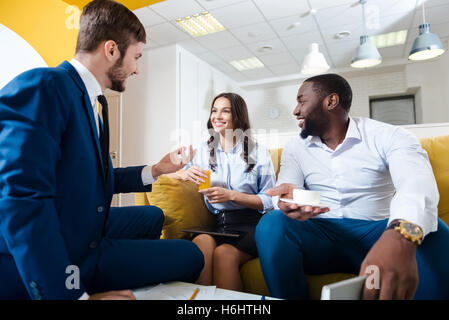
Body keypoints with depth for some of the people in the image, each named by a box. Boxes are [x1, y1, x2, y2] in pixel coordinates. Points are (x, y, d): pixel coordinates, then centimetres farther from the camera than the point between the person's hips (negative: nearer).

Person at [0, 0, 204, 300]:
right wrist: (72, 293, -27)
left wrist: (155, 170, 11)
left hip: (84, 230, 10)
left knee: (152, 216, 27)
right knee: (189, 256, -8)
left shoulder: (92, 101, 7)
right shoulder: (42, 87, -20)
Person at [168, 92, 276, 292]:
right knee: (202, 241, -33)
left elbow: (269, 201, 1)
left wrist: (231, 195, -13)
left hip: (251, 223, -2)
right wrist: (186, 174, -3)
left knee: (224, 252, -33)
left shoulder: (259, 152, 6)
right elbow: (169, 174, 22)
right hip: (218, 224, 3)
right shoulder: (205, 151, 17)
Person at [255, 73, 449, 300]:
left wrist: (400, 237, -46)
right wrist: (289, 198, -34)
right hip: (319, 234, 2)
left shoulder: (387, 136, -4)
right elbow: (288, 186, -6)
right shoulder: (294, 149, 8)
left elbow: (418, 183, -23)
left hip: (375, 234, -1)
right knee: (272, 224, -27)